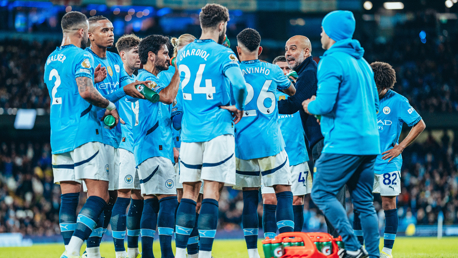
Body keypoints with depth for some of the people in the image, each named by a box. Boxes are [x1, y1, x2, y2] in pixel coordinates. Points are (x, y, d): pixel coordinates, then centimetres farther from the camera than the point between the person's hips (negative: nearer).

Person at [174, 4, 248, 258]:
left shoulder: (183, 53, 11)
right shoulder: (223, 54, -8)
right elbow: (238, 84, -22)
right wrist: (238, 107, -5)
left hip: (189, 130, 5)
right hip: (217, 131, -5)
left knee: (189, 192, 10)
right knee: (212, 192, -5)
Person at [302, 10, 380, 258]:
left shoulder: (331, 61, -9)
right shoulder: (361, 61, 17)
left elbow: (324, 103, -18)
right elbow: (374, 103, 23)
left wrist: (310, 106, 3)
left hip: (343, 143, -8)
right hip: (369, 142, 8)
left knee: (321, 193, -4)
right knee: (364, 201, 11)